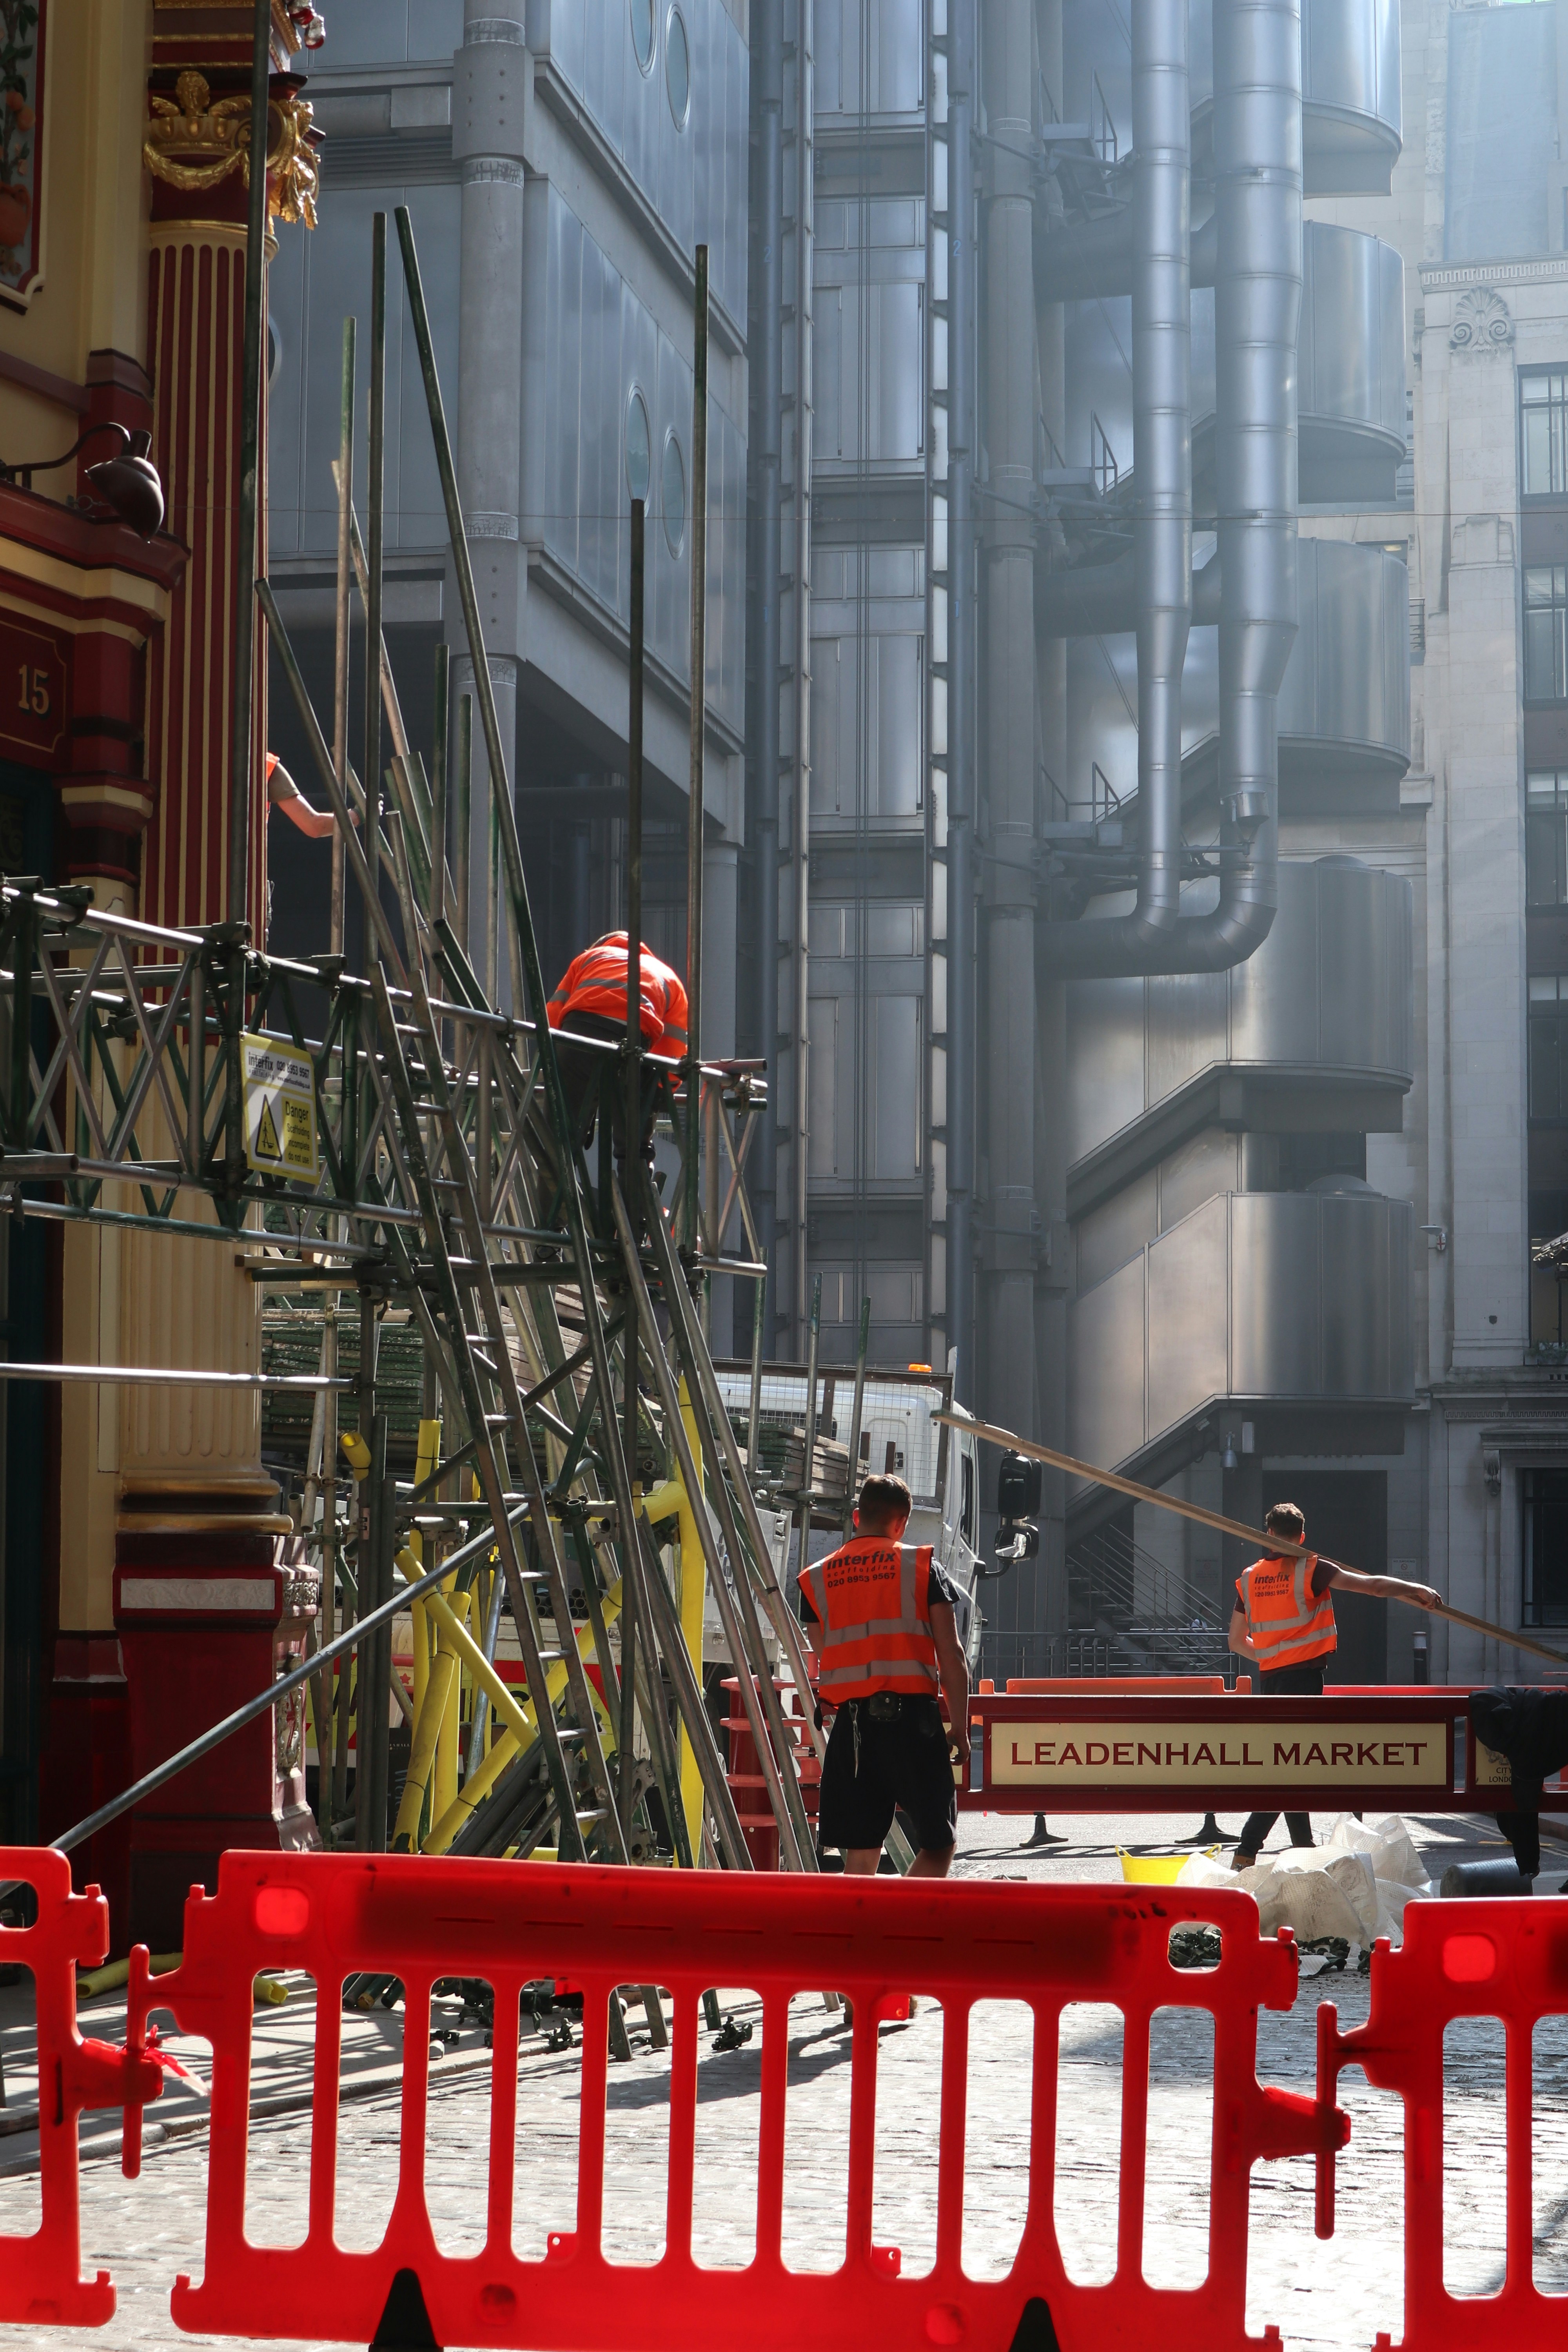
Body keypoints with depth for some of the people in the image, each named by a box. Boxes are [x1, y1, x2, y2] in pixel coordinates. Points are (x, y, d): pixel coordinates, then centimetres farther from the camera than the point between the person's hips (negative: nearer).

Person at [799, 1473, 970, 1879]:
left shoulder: (816, 1579, 12)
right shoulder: (921, 1566, 4)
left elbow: (825, 1659, 13)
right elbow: (951, 1655, -1)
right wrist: (960, 1728, 5)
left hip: (850, 1719, 3)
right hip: (911, 1713, -3)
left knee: (860, 1854, 9)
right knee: (938, 1843, 2)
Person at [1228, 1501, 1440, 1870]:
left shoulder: (1249, 1578, 8)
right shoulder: (1311, 1570, -6)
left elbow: (1237, 1641, 14)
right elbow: (1373, 1586, -9)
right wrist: (1417, 1590, 1)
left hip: (1269, 1678, 6)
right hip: (1304, 1677, -6)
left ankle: (1303, 1847, 21)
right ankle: (1246, 1854, -17)